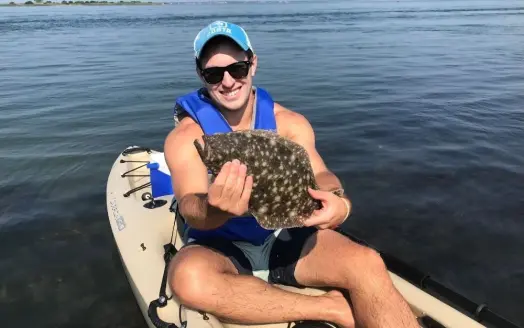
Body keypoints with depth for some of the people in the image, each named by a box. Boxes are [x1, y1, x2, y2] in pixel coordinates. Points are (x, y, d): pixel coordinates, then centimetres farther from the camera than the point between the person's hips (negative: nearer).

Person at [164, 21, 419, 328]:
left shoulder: (289, 122, -2)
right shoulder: (185, 137, -11)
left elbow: (321, 175, -14)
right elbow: (191, 208, -25)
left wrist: (338, 202, -38)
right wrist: (217, 209, -50)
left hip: (284, 236, 2)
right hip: (220, 247, 0)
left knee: (367, 264, -25)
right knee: (189, 277, -36)